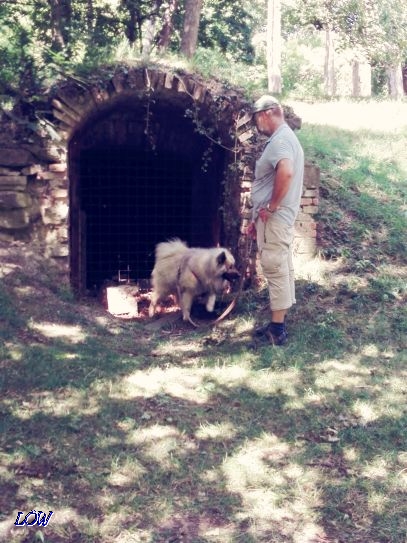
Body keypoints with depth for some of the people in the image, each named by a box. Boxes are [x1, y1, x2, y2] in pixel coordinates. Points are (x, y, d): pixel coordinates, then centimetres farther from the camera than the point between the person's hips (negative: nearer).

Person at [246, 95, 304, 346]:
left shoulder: (280, 139, -15)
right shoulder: (284, 138, 20)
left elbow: (286, 172, -35)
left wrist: (271, 207, -23)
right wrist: (258, 219, 23)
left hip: (274, 218, -11)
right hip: (278, 217, 11)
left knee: (276, 269, -7)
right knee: (282, 269, 13)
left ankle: (277, 329, -3)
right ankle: (278, 324, 21)